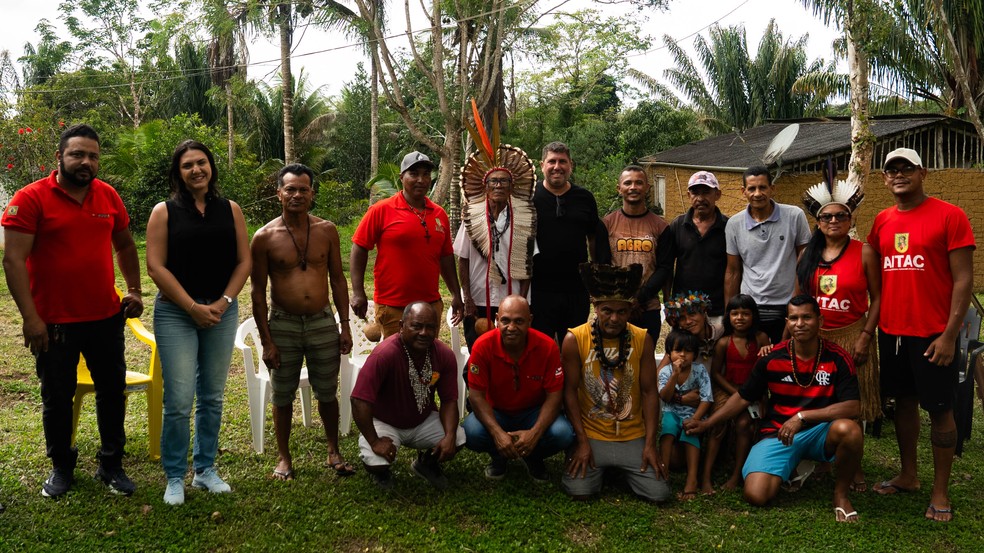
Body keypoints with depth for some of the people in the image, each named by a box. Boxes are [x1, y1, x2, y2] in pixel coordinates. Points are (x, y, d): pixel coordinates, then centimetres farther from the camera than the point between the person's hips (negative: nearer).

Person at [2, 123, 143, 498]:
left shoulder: (108, 196, 3)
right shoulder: (30, 199, -10)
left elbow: (124, 246, 16)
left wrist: (134, 290, 7)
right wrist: (30, 317, -18)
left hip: (106, 317, 4)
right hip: (54, 322, -4)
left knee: (112, 390, 12)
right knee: (57, 397, 11)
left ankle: (111, 465, 28)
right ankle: (61, 467, 31)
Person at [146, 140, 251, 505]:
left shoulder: (230, 210, 7)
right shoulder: (164, 212, 0)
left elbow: (244, 261, 6)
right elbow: (155, 266, -6)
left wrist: (224, 302, -7)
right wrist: (193, 307, -12)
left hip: (222, 313, 3)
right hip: (175, 313, -3)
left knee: (212, 396, 10)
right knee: (179, 400, -5)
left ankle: (205, 470, 24)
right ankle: (175, 477, 12)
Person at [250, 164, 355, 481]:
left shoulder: (327, 231, 1)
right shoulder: (265, 237, -6)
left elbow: (338, 279, 7)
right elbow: (258, 292, -3)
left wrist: (345, 326, 4)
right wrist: (266, 341, -6)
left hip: (323, 323, 2)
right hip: (283, 324, -1)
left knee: (327, 393, 11)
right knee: (283, 396, 10)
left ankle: (334, 452, 30)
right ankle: (284, 457, 28)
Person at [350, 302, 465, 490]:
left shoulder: (445, 355, -14)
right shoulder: (384, 354, -32)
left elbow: (449, 400, -8)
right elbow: (359, 400, -32)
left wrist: (450, 436, -23)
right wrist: (374, 441, -28)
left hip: (424, 421, 4)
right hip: (385, 423, -4)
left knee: (459, 438, -18)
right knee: (376, 462, -30)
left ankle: (426, 464, 17)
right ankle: (381, 472, 13)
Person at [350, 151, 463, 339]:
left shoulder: (439, 214, 8)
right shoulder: (381, 210, -5)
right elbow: (359, 250, -4)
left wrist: (456, 295, 14)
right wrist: (358, 293, -11)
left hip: (432, 304, 5)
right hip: (392, 307, -4)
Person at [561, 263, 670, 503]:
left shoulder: (642, 339, -4)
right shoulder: (574, 339, -10)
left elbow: (649, 392, -2)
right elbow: (570, 391, -7)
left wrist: (650, 444, -7)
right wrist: (582, 442, -10)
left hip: (633, 437, 2)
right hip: (590, 435, -1)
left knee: (659, 493, -11)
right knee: (579, 490, -18)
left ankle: (622, 469, 21)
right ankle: (599, 468, 17)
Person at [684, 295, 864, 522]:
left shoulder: (837, 358, -7)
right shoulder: (773, 358, -3)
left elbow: (851, 407, -16)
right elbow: (743, 397, 7)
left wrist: (801, 416, -24)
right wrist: (706, 424, 5)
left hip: (819, 432, -1)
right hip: (778, 434, 1)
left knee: (849, 429, -36)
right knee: (755, 495, -20)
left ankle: (841, 493, -7)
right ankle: (794, 467, 17)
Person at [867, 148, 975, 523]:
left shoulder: (949, 216, -7)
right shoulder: (882, 221, 8)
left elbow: (963, 279, -10)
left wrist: (949, 334, -14)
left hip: (932, 334, -5)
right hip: (891, 332, 5)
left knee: (939, 408, 4)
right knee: (903, 401, 15)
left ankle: (940, 492, 16)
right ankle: (908, 476, 30)